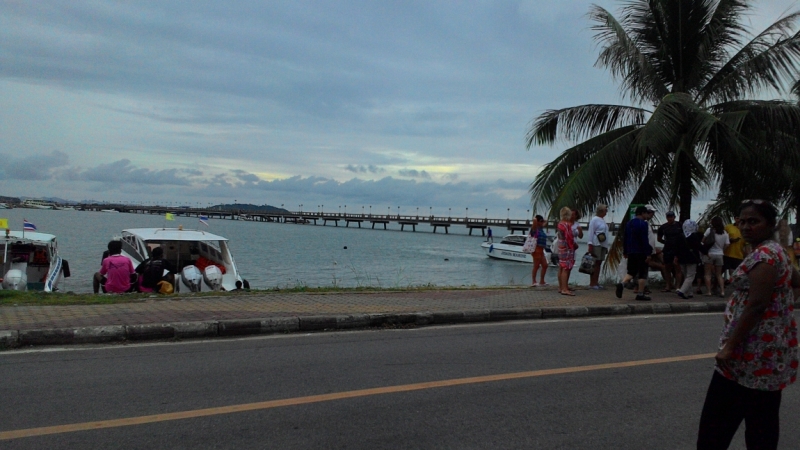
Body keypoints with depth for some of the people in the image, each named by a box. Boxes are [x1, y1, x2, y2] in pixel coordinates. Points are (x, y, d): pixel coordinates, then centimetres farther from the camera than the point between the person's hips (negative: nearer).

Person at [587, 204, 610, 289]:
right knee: (595, 264, -6)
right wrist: (590, 245, -17)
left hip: (603, 245, 8)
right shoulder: (594, 220, -7)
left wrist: (606, 247, 19)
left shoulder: (603, 220, 17)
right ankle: (592, 283, -3)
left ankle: (596, 282, 13)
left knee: (599, 263, 8)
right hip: (596, 245, -8)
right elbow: (591, 233, -11)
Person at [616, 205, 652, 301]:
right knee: (642, 273, 2)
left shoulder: (629, 223, 13)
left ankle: (622, 284, -13)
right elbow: (644, 239, -17)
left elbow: (625, 239, 15)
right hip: (641, 252, -7)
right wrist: (648, 253, -15)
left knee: (631, 271, 13)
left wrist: (625, 252, 20)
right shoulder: (643, 224, -11)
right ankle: (640, 294, 2)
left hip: (631, 252, 7)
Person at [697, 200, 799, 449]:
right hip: (769, 348, 10)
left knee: (718, 419, -2)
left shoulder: (763, 255, -17)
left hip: (754, 350, -10)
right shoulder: (775, 252, 14)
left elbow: (756, 305, -23)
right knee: (763, 420, 14)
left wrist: (729, 346, -22)